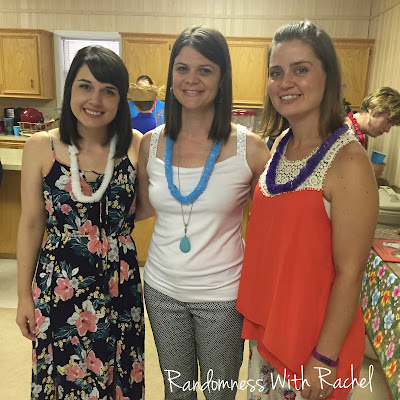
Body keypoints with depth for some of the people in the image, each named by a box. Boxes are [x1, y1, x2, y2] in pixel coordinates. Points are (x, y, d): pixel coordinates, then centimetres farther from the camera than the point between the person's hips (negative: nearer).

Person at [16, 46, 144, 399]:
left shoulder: (137, 146, -8)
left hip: (119, 290, 1)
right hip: (57, 290, 0)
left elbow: (141, 208, 3)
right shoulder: (41, 147, -8)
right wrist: (24, 295, 3)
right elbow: (31, 224, -1)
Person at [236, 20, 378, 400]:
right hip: (266, 322, 6)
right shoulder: (279, 147, -1)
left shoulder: (347, 161, -22)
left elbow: (349, 272, -20)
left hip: (315, 335, -6)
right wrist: (255, 311, 11)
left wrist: (325, 359, -15)